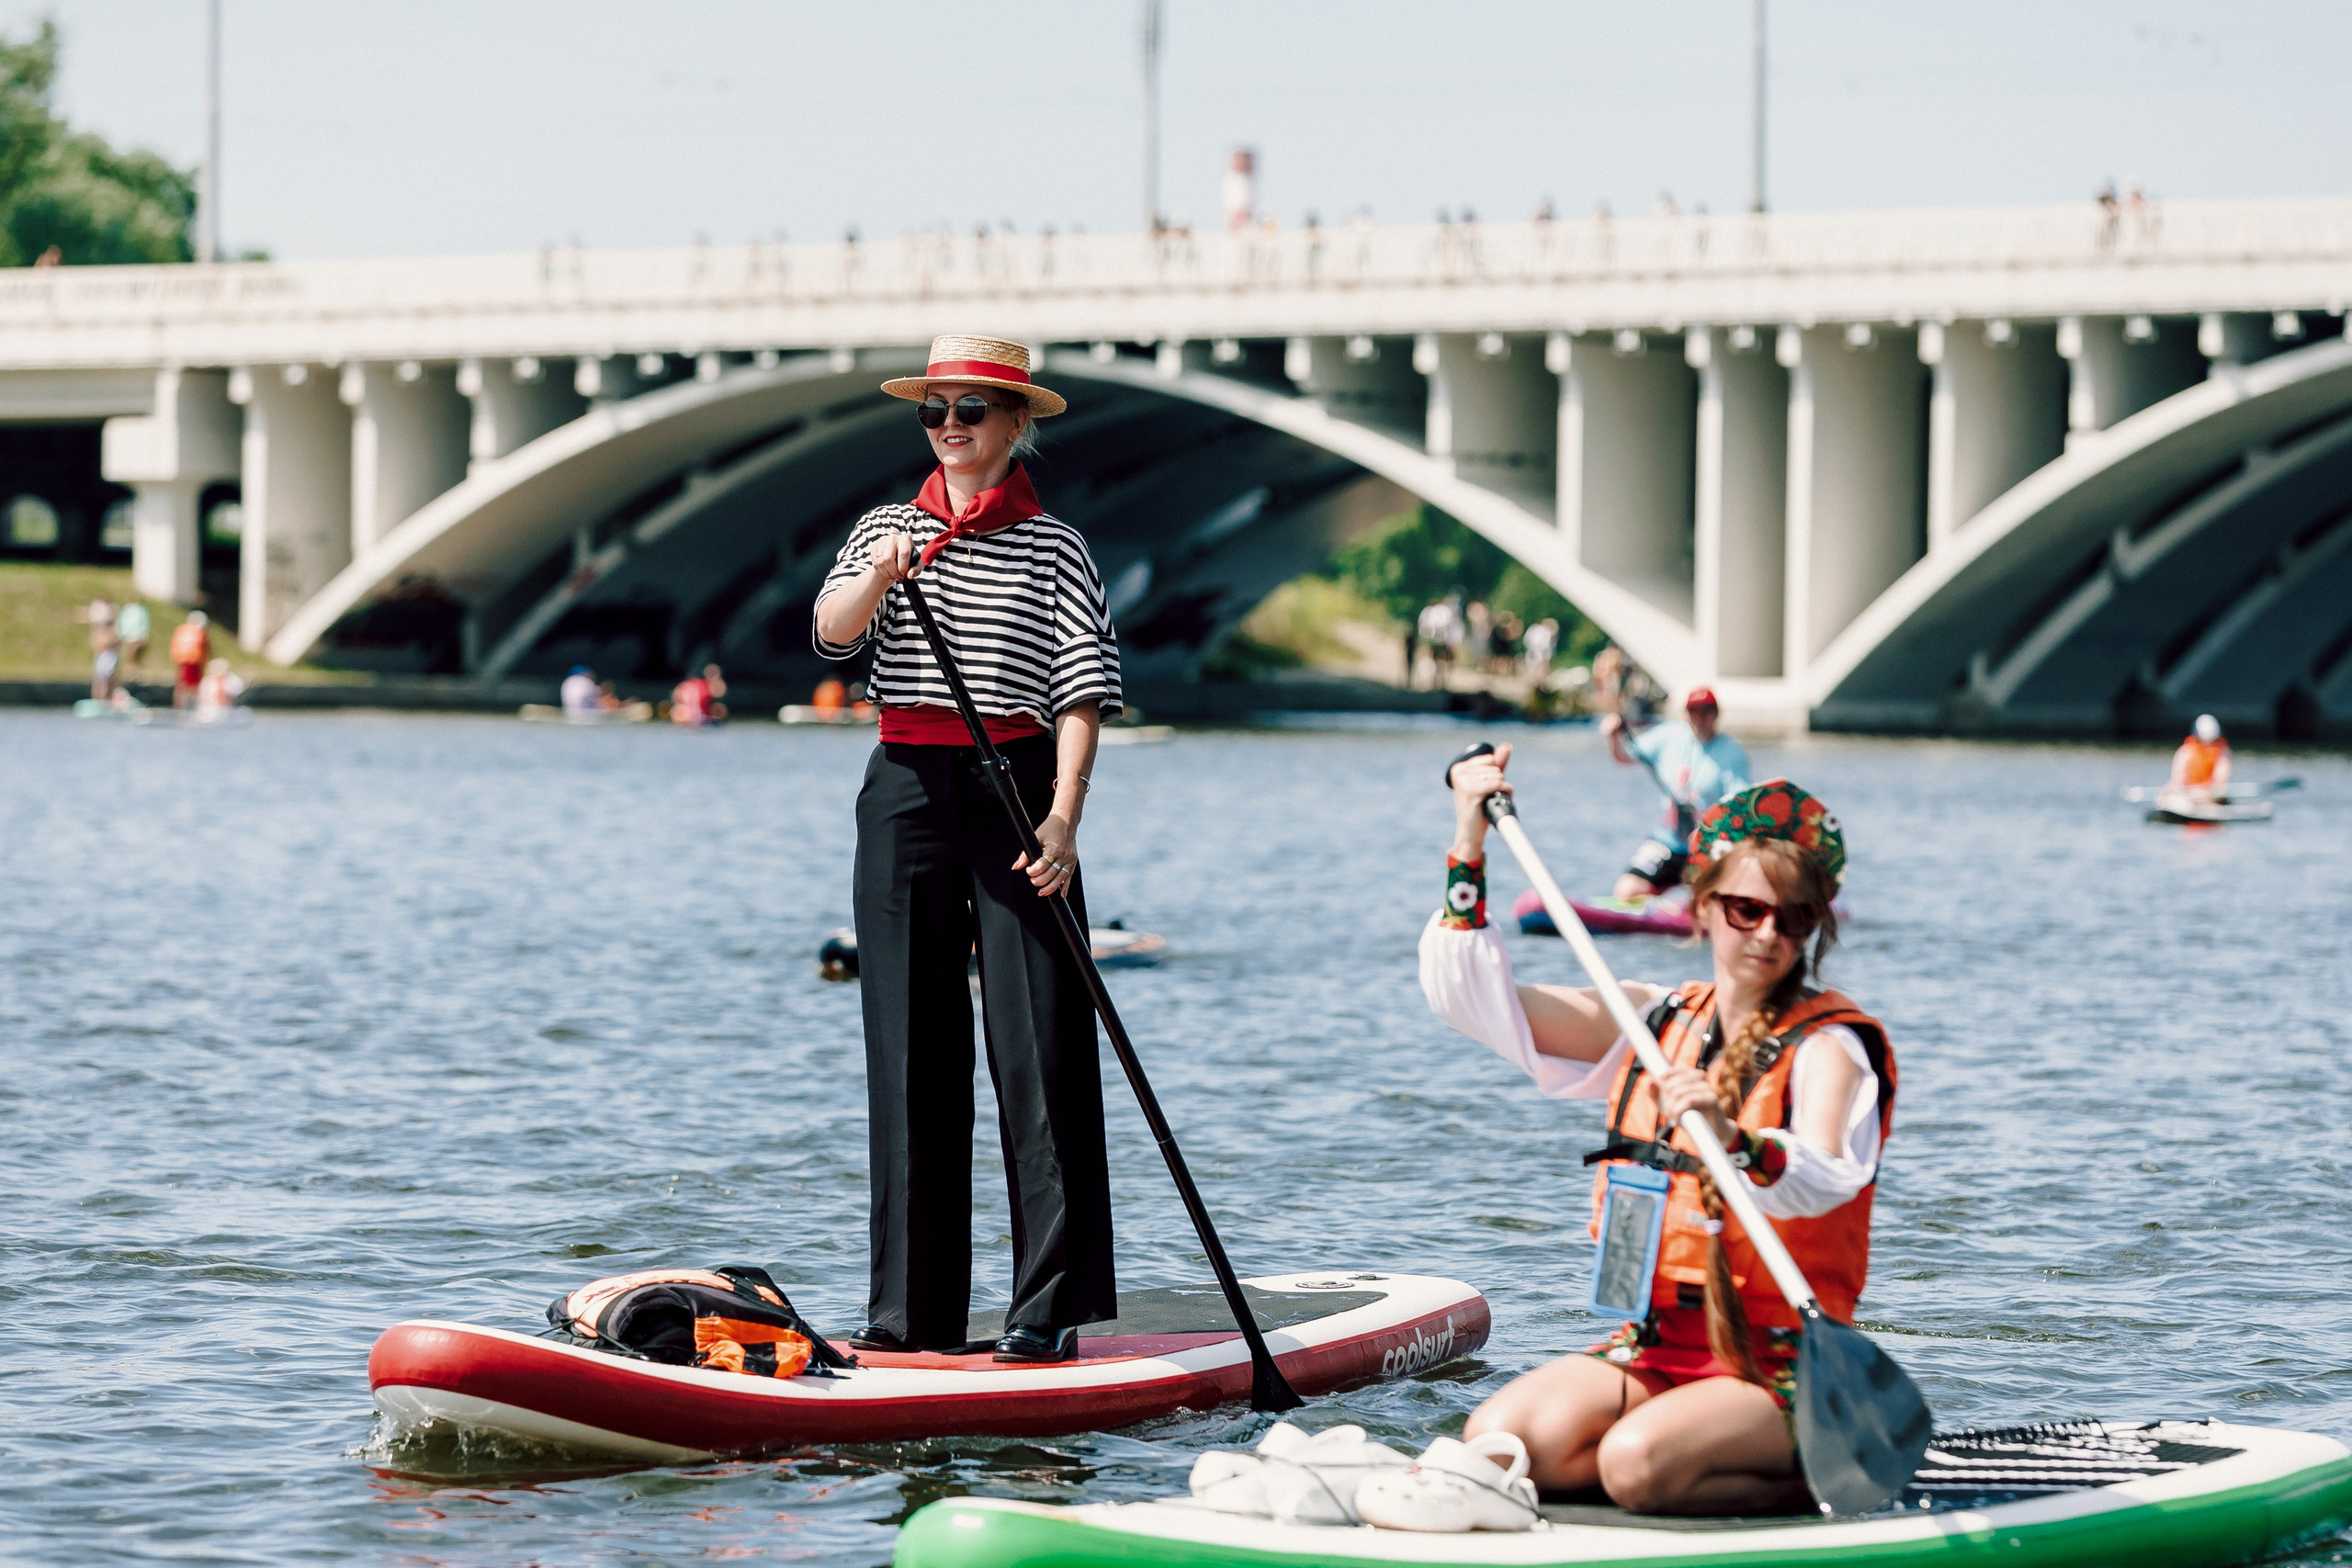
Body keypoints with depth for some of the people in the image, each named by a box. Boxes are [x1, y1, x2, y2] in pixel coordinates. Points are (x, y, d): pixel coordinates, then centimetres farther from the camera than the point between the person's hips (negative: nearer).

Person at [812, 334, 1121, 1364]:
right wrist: (881, 573, -28)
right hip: (906, 791, 3)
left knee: (1037, 1046, -7)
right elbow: (832, 629, -7)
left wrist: (1064, 816, -18)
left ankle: (1050, 1307, -6)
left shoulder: (1053, 548, 3)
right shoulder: (887, 530, 12)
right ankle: (915, 1307, 8)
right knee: (910, 1047, 3)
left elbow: (1081, 692, -5)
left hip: (1016, 787, -3)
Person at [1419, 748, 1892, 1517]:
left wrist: (1733, 1139, -49)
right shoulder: (1655, 1022, 11)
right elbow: (1472, 998, 10)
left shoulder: (1828, 1046, -7)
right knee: (1495, 1442, -18)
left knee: (1637, 1464, -33)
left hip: (1781, 1367, -6)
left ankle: (1813, 1476, -5)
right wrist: (1470, 845, 1)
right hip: (1657, 1348, 6)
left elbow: (1823, 1182, -28)